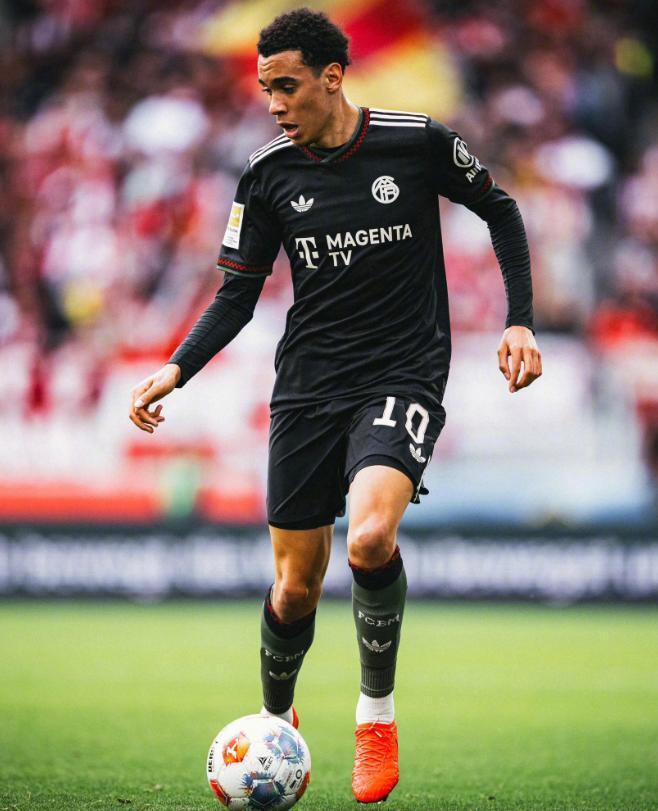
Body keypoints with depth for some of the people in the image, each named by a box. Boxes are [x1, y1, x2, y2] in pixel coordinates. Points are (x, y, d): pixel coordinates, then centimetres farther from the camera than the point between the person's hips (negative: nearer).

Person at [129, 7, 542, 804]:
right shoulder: (268, 175, 0)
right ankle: (276, 727, 31)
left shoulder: (418, 143, -7)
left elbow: (498, 209, 10)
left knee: (369, 540, -28)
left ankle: (376, 710, -6)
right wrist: (174, 371, -8)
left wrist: (519, 322, 3)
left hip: (402, 378, -3)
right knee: (296, 583, 4)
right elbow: (236, 296, 7)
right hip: (307, 386, 3)